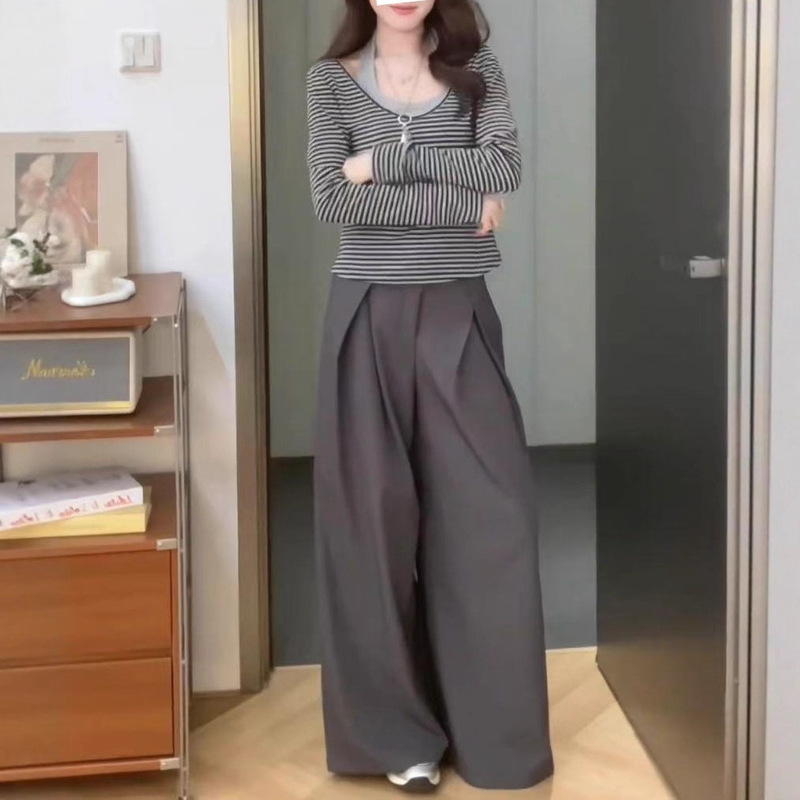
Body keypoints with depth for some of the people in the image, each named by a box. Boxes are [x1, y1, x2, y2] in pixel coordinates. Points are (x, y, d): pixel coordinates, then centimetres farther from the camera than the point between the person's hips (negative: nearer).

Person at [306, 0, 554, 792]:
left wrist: (388, 161, -13)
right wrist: (459, 202, -14)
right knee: (374, 512, 1)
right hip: (369, 314, -1)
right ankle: (396, 731, 13)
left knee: (488, 508, 0)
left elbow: (504, 169, -8)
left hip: (457, 311, 1)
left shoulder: (475, 67, 7)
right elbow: (332, 198, -11)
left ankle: (493, 731, 12)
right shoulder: (332, 79, 3)